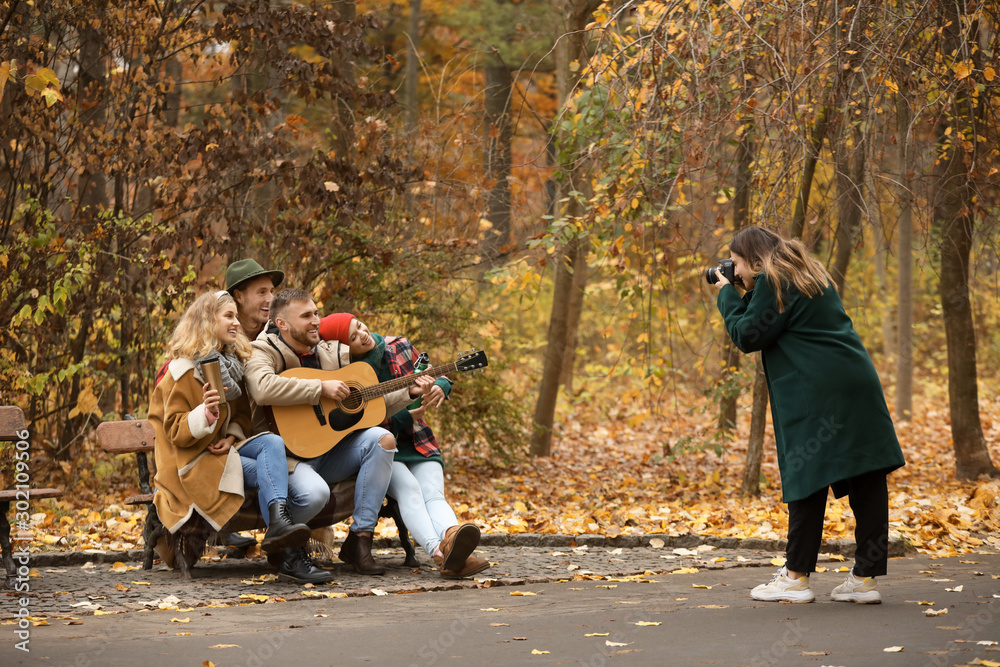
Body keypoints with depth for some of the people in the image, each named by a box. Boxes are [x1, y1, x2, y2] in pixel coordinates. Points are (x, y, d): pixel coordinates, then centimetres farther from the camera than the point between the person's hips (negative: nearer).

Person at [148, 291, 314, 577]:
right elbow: (176, 432, -13)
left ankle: (279, 520, -45)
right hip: (191, 460, -6)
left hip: (222, 448, 6)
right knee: (265, 472, -26)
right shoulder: (183, 372, -10)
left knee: (272, 442, -25)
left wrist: (232, 436, -5)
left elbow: (243, 413, 20)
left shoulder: (232, 364, 12)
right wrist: (205, 412, -34)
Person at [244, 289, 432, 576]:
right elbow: (263, 388, -31)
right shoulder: (264, 352, -5)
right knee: (314, 492, -36)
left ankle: (359, 539, -14)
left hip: (328, 451, 6)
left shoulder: (333, 354, 12)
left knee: (381, 439, -18)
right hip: (289, 453, -6)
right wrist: (321, 387, -25)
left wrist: (410, 392, 3)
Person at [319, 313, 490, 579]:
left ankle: (452, 540, -61)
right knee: (409, 488, -34)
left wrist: (439, 387, -13)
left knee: (433, 493, -27)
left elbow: (435, 377, 13)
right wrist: (407, 416, -19)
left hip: (417, 444, 4)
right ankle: (439, 553, -61)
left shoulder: (398, 347, 5)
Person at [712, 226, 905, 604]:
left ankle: (796, 578, 4)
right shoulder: (810, 275, 23)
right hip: (857, 385, 8)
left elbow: (747, 336, -5)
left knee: (808, 478, -2)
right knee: (866, 482, 3)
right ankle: (865, 577, 4)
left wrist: (727, 295, 8)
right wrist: (741, 296, 21)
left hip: (816, 395, -8)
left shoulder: (771, 281, -4)